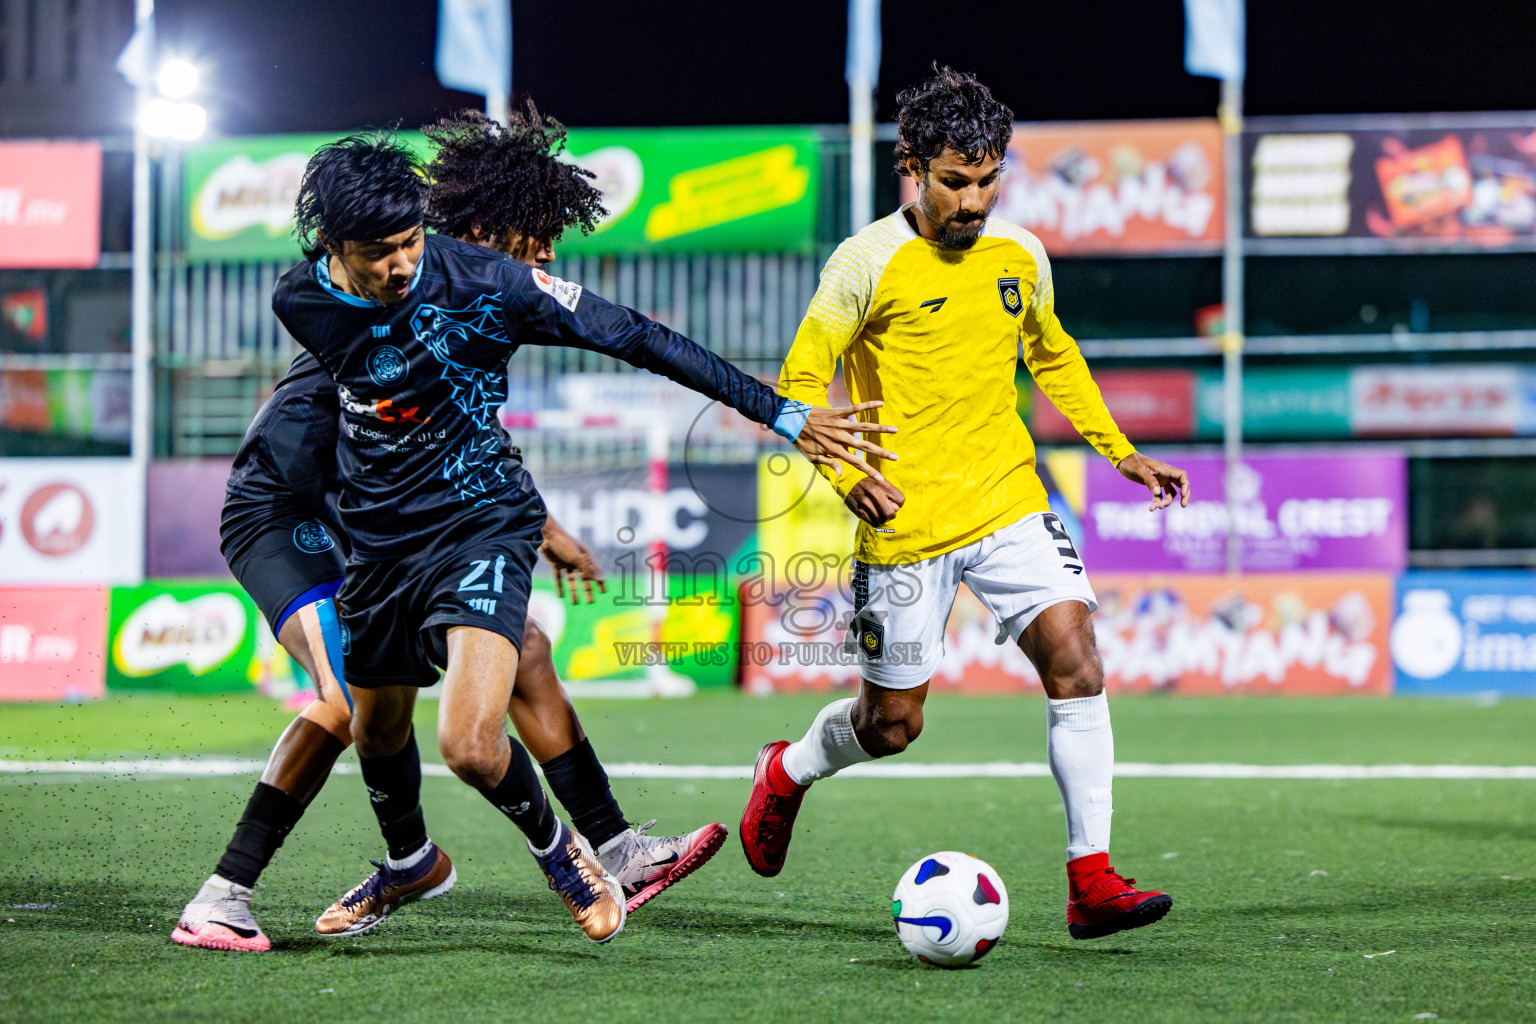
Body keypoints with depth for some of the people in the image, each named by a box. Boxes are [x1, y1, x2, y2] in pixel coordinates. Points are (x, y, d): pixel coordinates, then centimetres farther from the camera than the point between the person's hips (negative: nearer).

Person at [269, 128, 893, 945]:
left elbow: (634, 337, -18)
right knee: (376, 730, 21)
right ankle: (409, 864, 53)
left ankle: (556, 849, 9)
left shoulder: (478, 281, -22)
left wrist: (785, 415, -17)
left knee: (470, 743, -23)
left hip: (479, 526, -5)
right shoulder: (300, 304, -10)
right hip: (378, 541, 5)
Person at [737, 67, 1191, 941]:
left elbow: (1053, 357, 23)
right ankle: (788, 774, 40)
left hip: (1009, 503, 4)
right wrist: (847, 474, -20)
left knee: (1076, 662, -14)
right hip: (905, 519, -4)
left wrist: (1122, 452, 17)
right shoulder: (869, 263, -11)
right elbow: (800, 382, -6)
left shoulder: (1021, 257, 4)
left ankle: (1091, 880, -11)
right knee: (892, 724, 6)